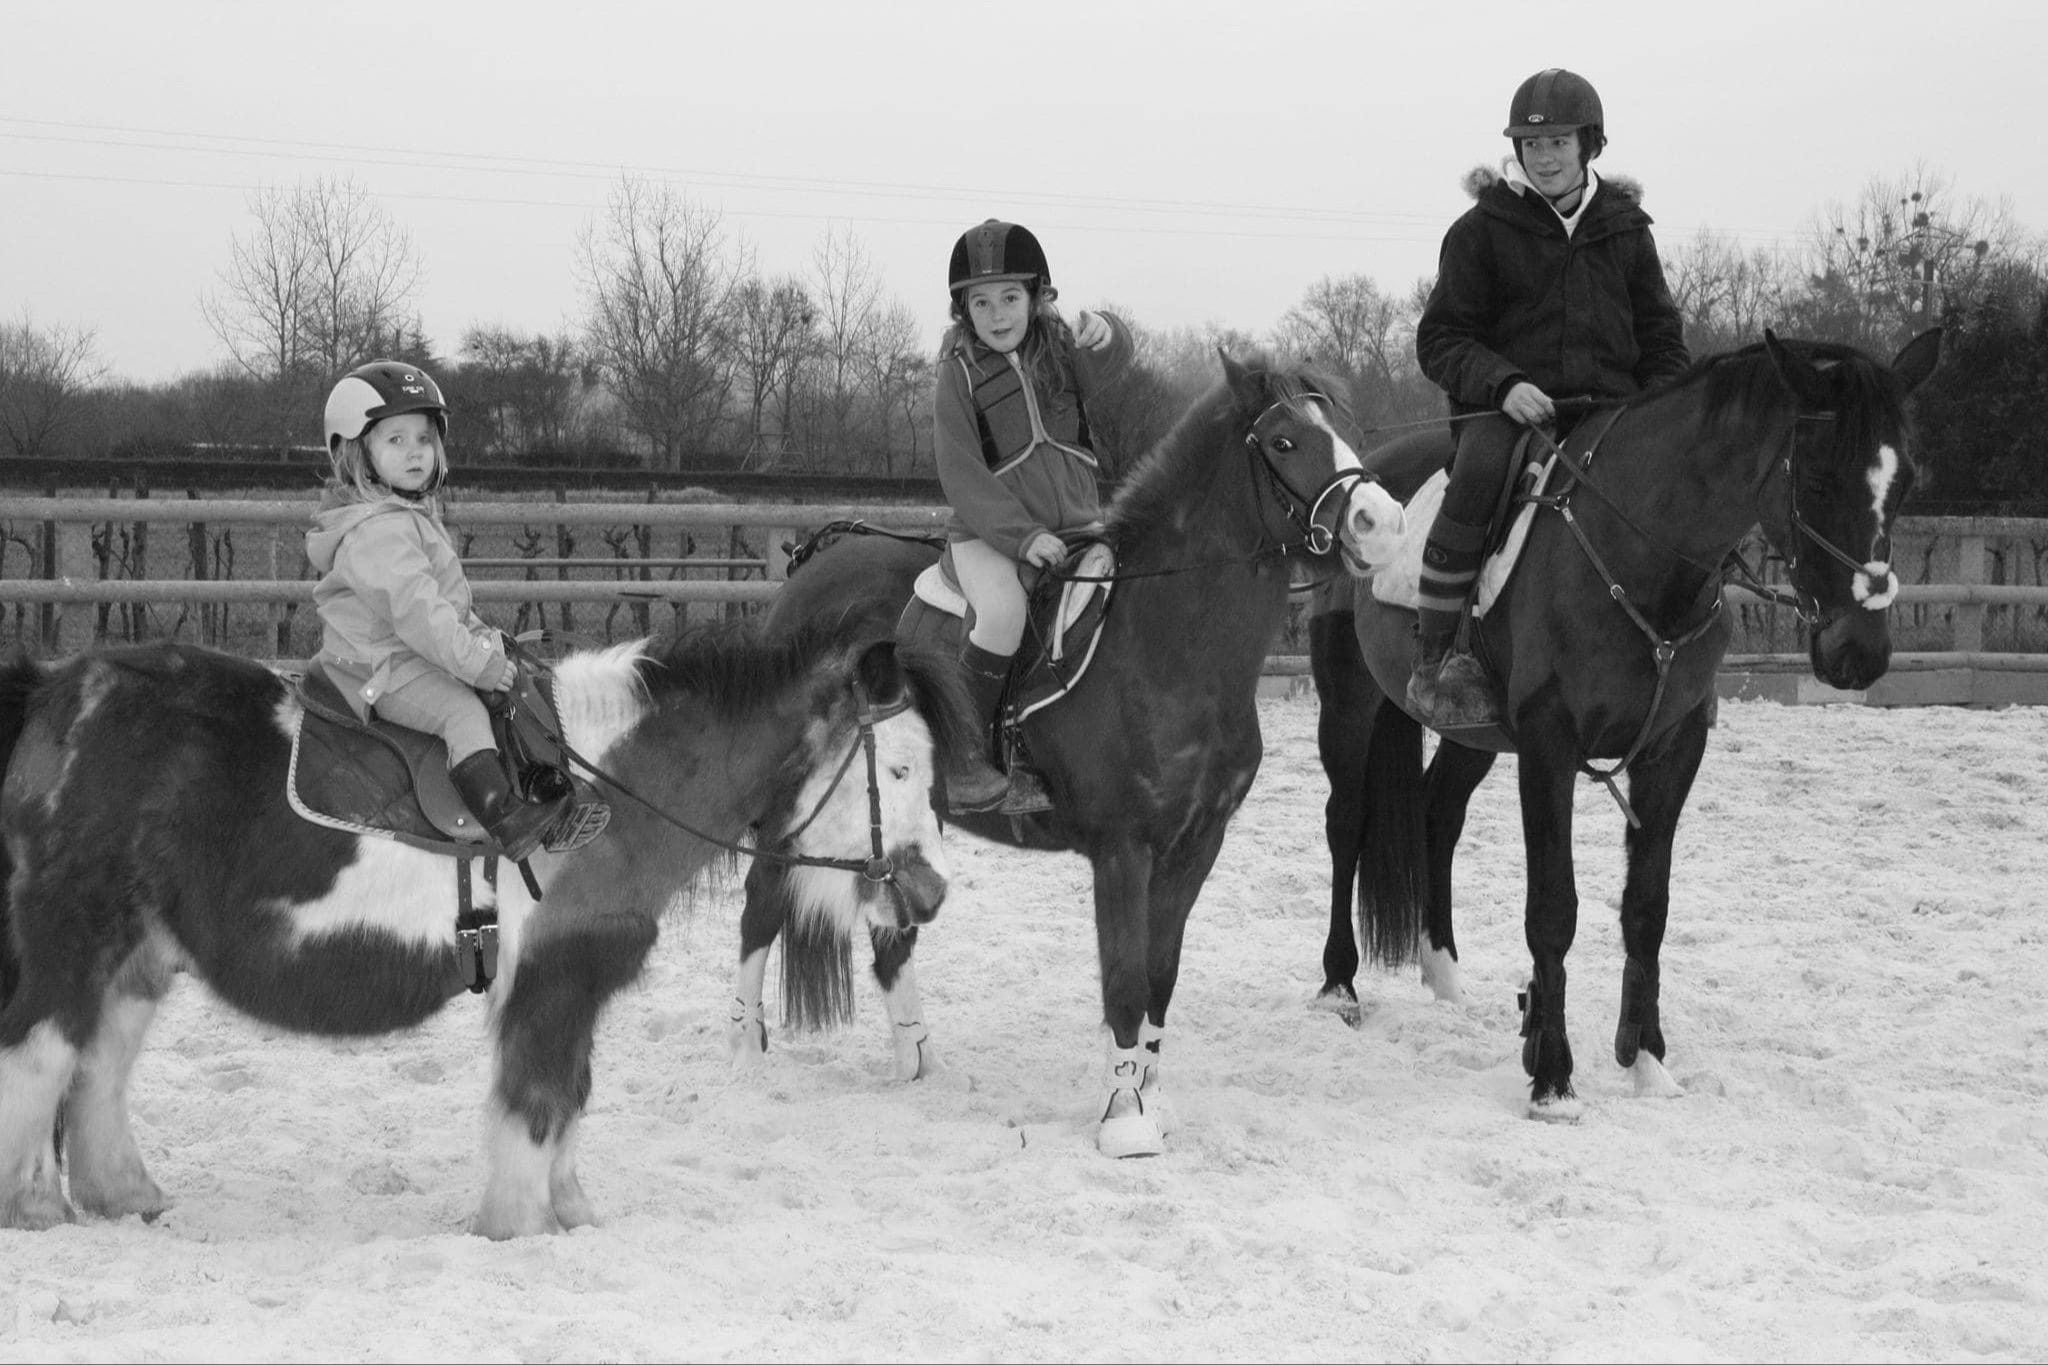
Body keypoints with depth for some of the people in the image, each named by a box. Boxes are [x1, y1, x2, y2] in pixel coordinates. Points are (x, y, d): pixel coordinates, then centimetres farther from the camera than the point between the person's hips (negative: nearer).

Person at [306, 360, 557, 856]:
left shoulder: (414, 514, 14)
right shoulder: (376, 529, -23)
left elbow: (447, 600, 25)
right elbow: (414, 608, -28)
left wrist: (481, 635, 16)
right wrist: (477, 662, -27)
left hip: (415, 658, 11)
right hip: (385, 674, -11)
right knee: (463, 710, -28)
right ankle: (503, 819, -39)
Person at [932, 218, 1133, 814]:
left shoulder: (1059, 346, 6)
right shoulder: (960, 374, -3)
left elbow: (1111, 361, -14)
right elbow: (961, 475, -9)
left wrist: (1103, 333, -39)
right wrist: (1022, 536, -19)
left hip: (1075, 523, 4)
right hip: (987, 534, -4)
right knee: (1002, 614, -33)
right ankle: (960, 758, -20)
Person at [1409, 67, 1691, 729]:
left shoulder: (1625, 228, 14)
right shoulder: (1482, 230, 4)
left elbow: (1661, 334, 19)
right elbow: (1442, 339, 2)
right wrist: (1503, 383, -17)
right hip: (1507, 408, -3)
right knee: (1476, 480, -34)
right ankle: (1434, 663, -26)